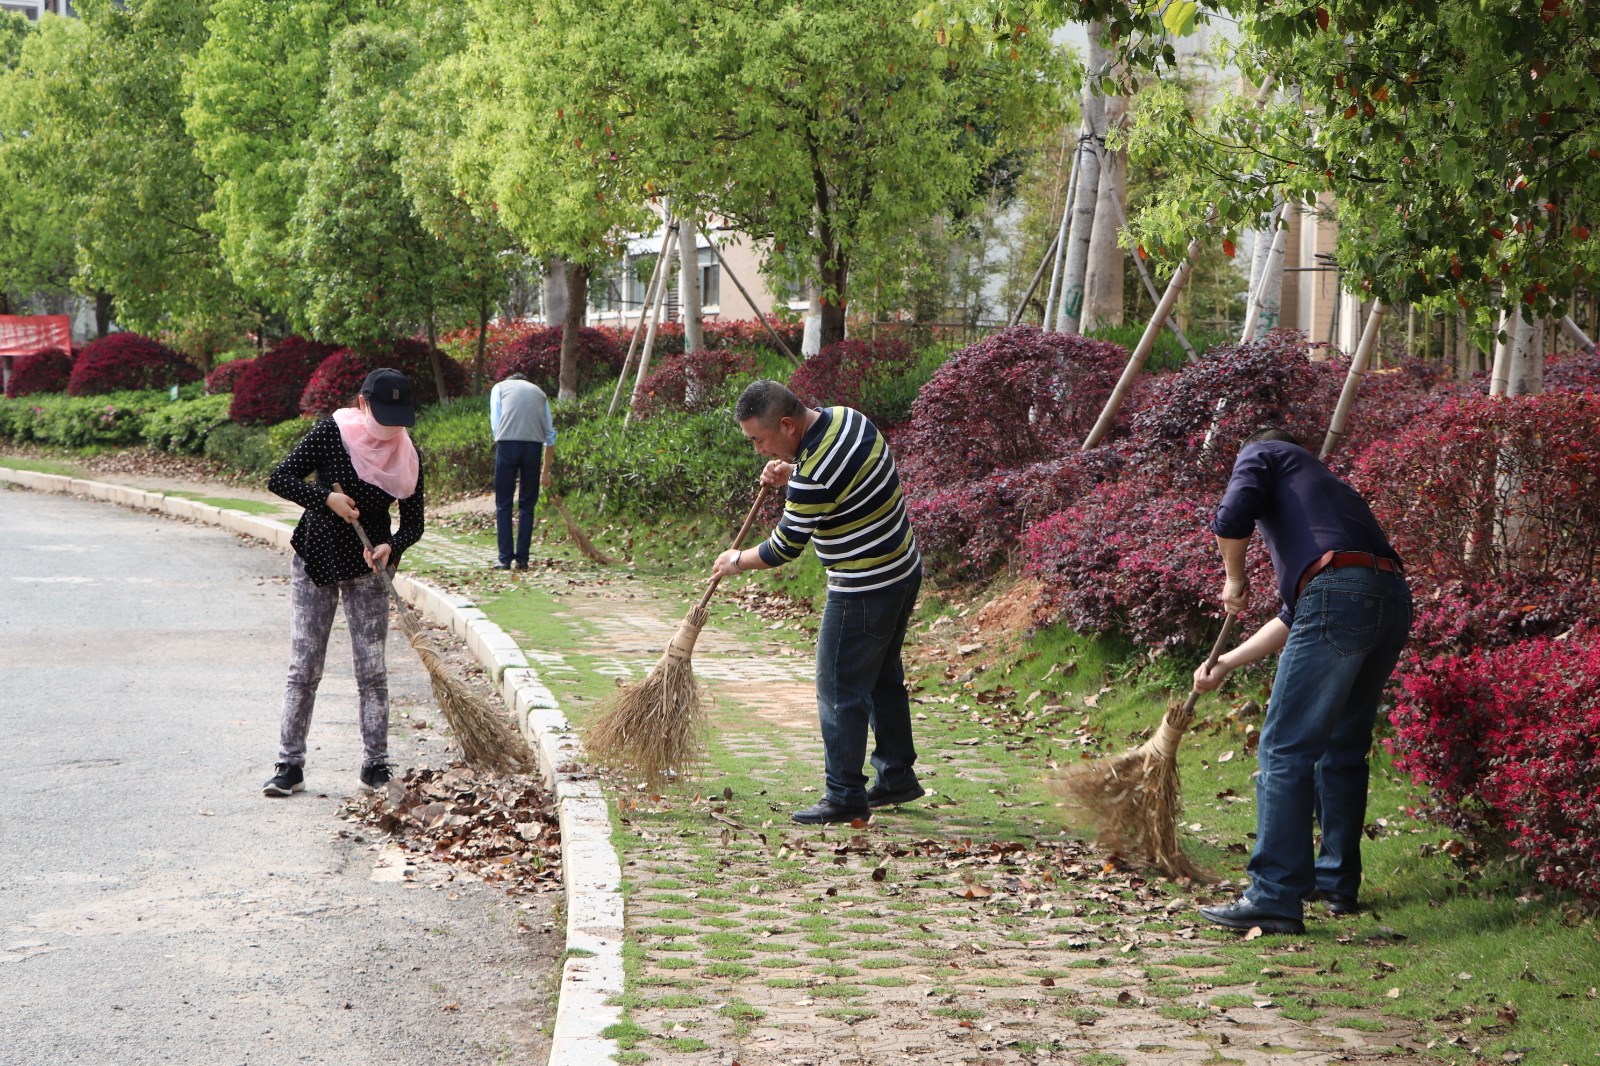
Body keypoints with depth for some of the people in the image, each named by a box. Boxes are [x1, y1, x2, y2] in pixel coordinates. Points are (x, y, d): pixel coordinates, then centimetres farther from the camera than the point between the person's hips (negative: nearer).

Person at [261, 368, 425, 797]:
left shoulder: (407, 455, -6)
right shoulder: (331, 433, -12)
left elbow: (413, 522, -2)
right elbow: (280, 479, -11)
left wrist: (391, 547, -22)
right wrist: (327, 498, -24)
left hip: (367, 568, 1)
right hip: (315, 560, -1)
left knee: (372, 670, 0)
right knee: (304, 668, 0)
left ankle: (376, 765, 7)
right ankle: (289, 765, 4)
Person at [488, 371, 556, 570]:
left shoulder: (500, 387, 22)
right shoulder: (539, 392, 27)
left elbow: (495, 423, 8)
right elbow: (550, 435, 24)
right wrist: (545, 471, 28)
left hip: (507, 443, -2)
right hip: (534, 444, 2)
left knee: (503, 505, 5)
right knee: (527, 505, 10)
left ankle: (505, 559, 1)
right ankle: (522, 559, 7)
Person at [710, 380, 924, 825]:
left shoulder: (814, 476, -28)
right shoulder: (847, 417, 0)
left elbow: (785, 548, -15)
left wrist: (737, 562, 3)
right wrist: (790, 475, 4)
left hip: (864, 591, -10)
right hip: (904, 570, 10)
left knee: (840, 690, 0)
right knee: (883, 679, 21)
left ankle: (845, 796, 6)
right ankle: (898, 776, 31)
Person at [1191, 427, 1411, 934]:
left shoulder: (1263, 453, 18)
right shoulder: (1325, 487, 39)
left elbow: (1232, 519, -6)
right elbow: (1294, 616, 39)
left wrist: (1234, 580, 13)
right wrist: (1226, 664, 44)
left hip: (1340, 592, -8)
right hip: (1393, 601, 8)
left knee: (1285, 749, -6)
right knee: (1343, 749, 21)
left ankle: (1275, 897, -10)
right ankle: (1336, 882, 28)